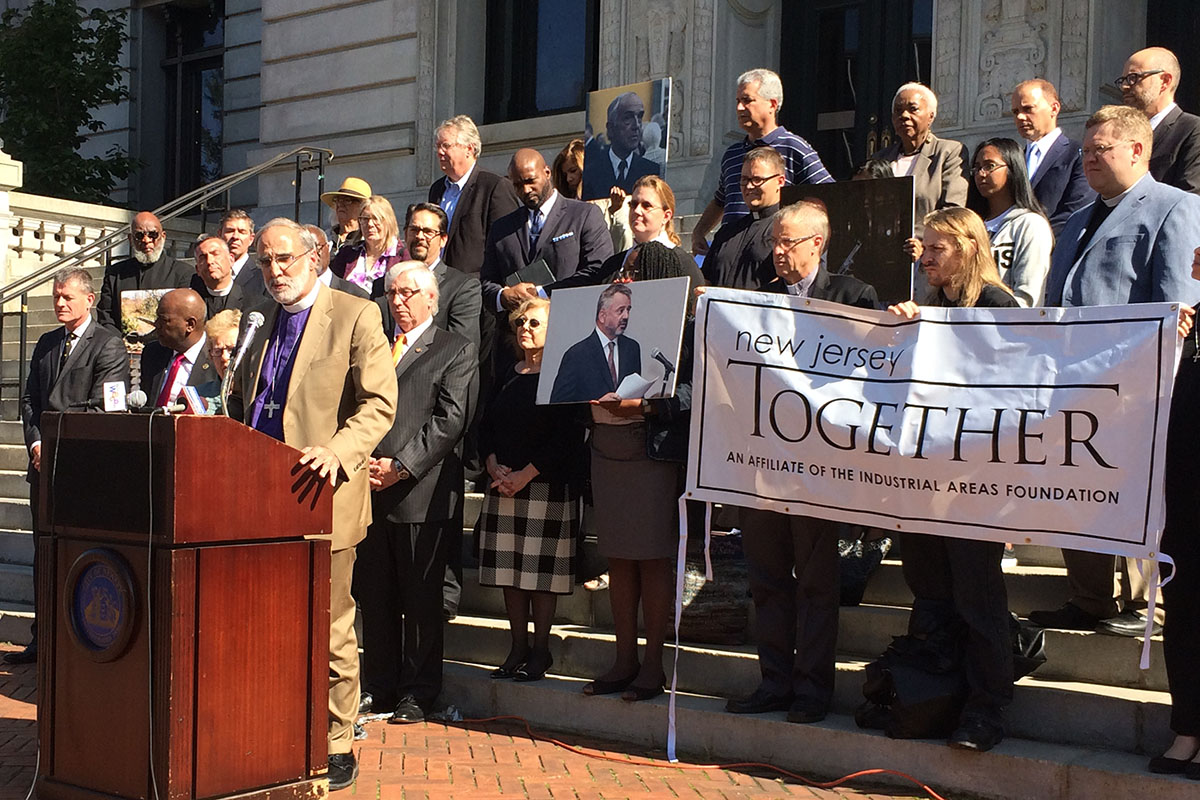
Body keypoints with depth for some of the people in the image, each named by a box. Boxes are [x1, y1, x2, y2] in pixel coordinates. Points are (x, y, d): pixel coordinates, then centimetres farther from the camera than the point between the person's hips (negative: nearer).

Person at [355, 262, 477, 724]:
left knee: (421, 598, 1)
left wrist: (400, 466, -14)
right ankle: (379, 689, 18)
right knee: (374, 595, 8)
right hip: (371, 491, 5)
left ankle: (418, 694, 11)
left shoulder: (456, 351, 3)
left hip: (421, 491, -5)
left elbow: (451, 419, -7)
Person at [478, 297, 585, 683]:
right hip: (504, 487, 6)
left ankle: (540, 650, 7)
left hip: (547, 487, -6)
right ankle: (518, 648, 16)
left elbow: (567, 438, -11)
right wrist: (495, 466, -3)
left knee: (541, 569, -3)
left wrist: (525, 475, -14)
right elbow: (486, 427, 15)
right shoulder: (508, 376, 15)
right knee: (510, 570, 7)